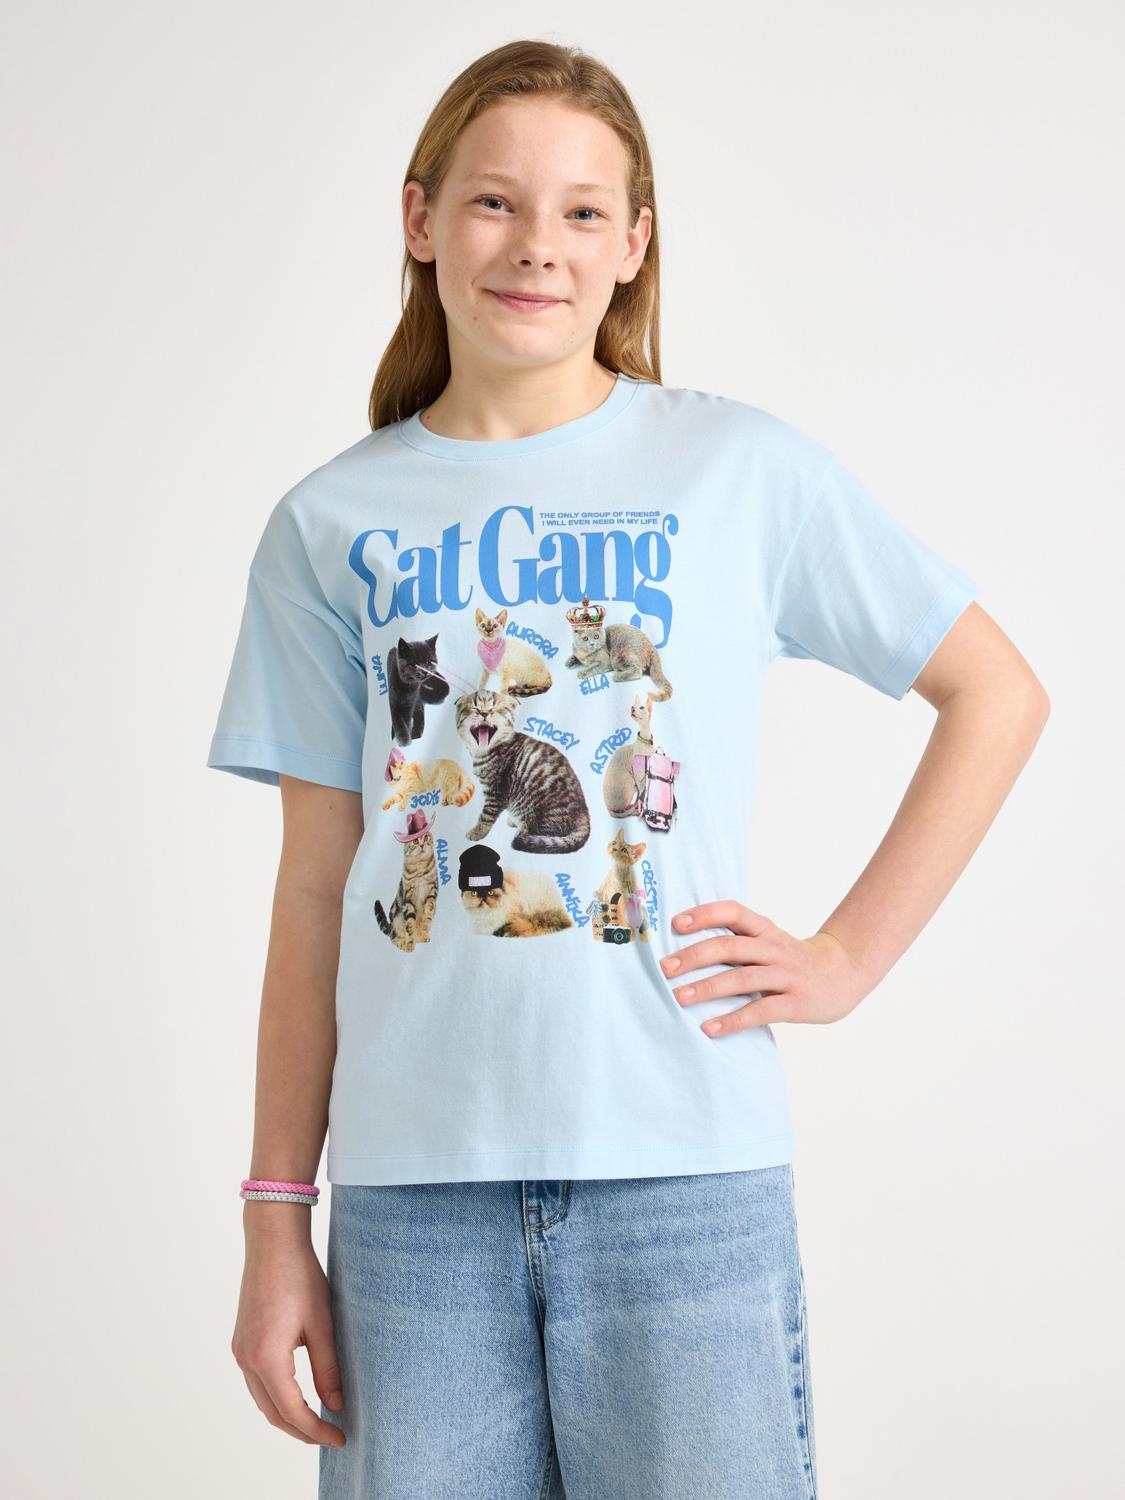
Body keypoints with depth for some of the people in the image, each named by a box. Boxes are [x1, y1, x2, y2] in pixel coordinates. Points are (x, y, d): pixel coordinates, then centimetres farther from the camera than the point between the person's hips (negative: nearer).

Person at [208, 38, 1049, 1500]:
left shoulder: (746, 471, 2)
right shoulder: (329, 528, 7)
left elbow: (997, 694, 8)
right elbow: (316, 889, 7)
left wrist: (848, 958, -1)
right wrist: (276, 1221, 5)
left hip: (682, 1167, -1)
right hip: (416, 1180, 2)